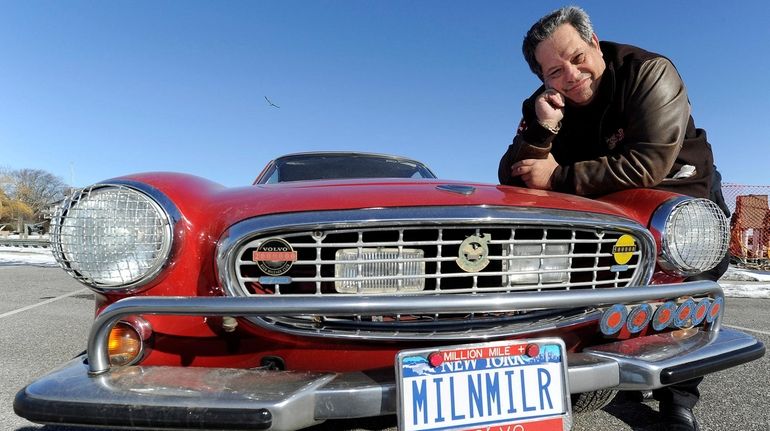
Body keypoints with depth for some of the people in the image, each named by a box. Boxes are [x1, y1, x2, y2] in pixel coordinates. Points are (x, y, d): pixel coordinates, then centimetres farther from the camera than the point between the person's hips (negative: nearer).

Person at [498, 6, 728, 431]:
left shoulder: (650, 72, -24)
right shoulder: (544, 105, -12)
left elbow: (647, 166, -35)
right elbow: (512, 181, -19)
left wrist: (559, 177, -31)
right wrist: (543, 129, -35)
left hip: (681, 190, -3)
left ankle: (677, 395, -5)